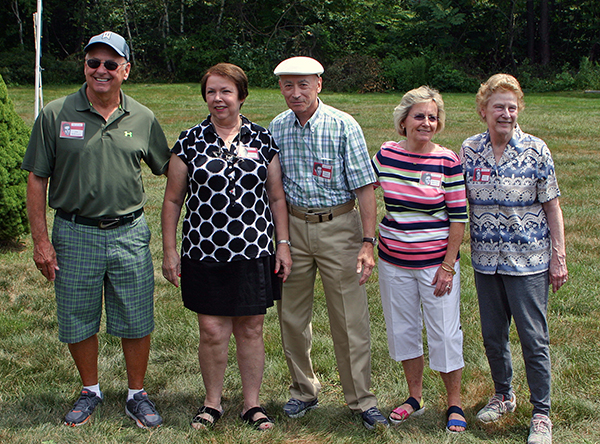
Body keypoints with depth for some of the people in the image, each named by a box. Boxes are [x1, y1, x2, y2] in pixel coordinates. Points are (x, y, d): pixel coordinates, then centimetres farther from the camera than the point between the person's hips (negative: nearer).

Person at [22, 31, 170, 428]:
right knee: (78, 321, 11)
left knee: (136, 321, 6)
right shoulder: (55, 115, -2)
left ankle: (138, 395, 26)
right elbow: (37, 180, 0)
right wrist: (41, 241, -4)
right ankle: (90, 391, 32)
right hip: (74, 234, 0)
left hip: (129, 232, 1)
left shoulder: (143, 119, 3)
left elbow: (169, 166, 16)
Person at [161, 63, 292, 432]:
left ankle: (253, 404, 21)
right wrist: (170, 250, 3)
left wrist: (284, 244, 5)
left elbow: (276, 197, 10)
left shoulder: (262, 141, 6)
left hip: (253, 253, 1)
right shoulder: (190, 142, 4)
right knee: (212, 331, 1)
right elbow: (173, 200, 7)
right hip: (204, 253, -1)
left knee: (251, 329, 7)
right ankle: (212, 403, 21)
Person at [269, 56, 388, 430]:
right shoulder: (277, 128, 4)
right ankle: (304, 390, 29)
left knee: (350, 318, -1)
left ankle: (362, 399, 12)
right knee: (292, 316, 11)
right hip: (292, 227, 4)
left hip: (338, 227, -4)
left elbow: (365, 188, -9)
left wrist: (368, 242, -15)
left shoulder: (343, 126, -8)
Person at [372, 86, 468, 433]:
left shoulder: (448, 161, -9)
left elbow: (458, 216, -7)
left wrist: (448, 265, -10)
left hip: (436, 261, -3)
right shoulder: (386, 154, -1)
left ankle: (455, 404, 21)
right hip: (394, 261, 4)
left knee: (444, 333, 3)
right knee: (403, 329, 13)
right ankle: (415, 397, 31)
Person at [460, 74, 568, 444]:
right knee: (492, 334, 13)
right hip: (486, 259, 3)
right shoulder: (469, 150, 1)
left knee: (534, 337, 0)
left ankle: (542, 413, 15)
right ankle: (504, 396, 35)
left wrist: (559, 257, -6)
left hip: (528, 260, -3)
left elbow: (552, 206, -3)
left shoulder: (536, 151, -7)